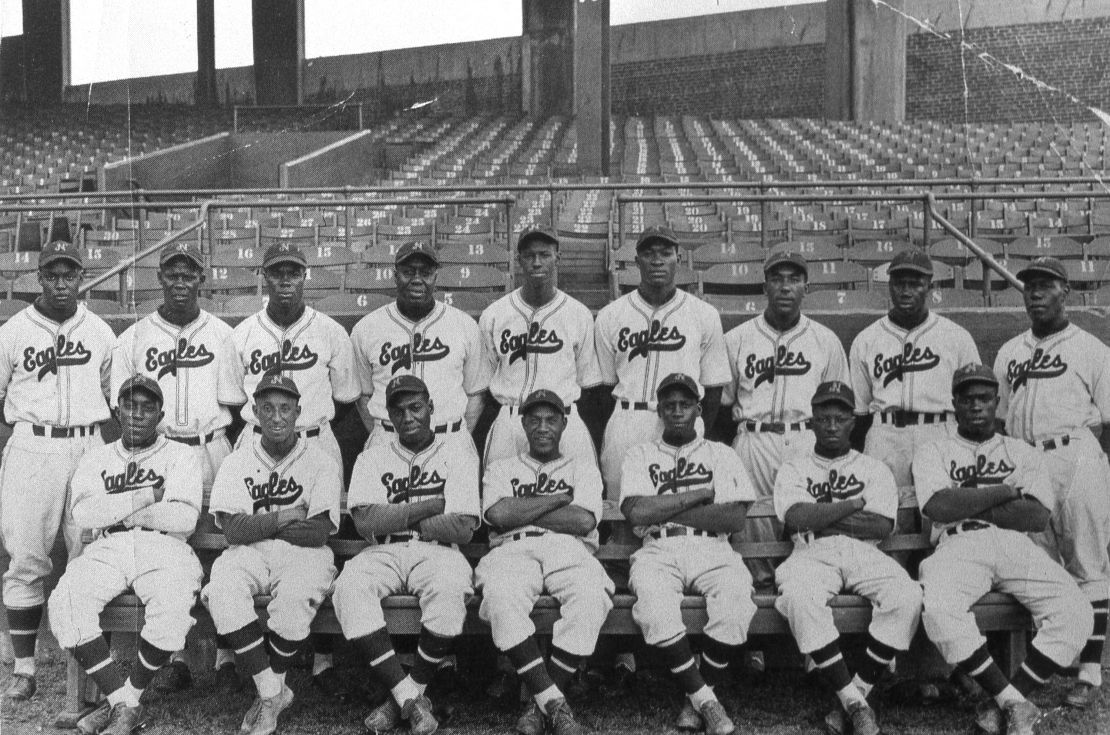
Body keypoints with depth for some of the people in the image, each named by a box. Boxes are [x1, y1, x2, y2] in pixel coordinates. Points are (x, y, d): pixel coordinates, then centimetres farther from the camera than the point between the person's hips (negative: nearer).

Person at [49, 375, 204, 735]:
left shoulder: (182, 456, 12)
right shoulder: (97, 458, 20)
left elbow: (185, 518, -6)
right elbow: (83, 513, -1)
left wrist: (118, 512, -2)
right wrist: (149, 495, -5)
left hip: (164, 549, -2)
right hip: (107, 550, 3)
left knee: (173, 609, -34)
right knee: (65, 604, -27)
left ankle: (123, 701, -11)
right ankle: (126, 705, -18)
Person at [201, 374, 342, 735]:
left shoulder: (321, 461, 3)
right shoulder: (236, 462, 10)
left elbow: (319, 531, -8)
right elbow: (233, 529, -4)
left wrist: (258, 524, -3)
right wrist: (284, 518, -10)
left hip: (303, 554, -2)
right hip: (250, 555, 2)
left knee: (295, 597, -35)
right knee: (222, 588, -30)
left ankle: (270, 693, -11)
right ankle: (273, 692, -20)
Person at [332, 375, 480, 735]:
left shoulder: (457, 454, 9)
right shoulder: (373, 458, 14)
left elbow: (462, 529, -5)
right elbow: (365, 522, -4)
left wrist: (395, 519, -2)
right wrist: (428, 506, -7)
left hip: (436, 552, -2)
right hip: (384, 554, 2)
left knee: (449, 589, -36)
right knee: (349, 587, -31)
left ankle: (408, 694, -17)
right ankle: (409, 698, -26)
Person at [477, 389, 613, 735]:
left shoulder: (582, 466, 24)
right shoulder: (502, 469, 26)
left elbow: (584, 521, 2)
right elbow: (498, 515, 1)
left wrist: (520, 513, 3)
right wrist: (559, 499, 4)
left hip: (569, 551, 0)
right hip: (513, 551, 0)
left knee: (591, 596, -36)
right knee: (501, 598, -37)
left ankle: (540, 704, -25)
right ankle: (554, 703, -31)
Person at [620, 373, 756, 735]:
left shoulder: (721, 454, 19)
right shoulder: (641, 455, 18)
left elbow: (734, 518, 1)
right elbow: (636, 512, -2)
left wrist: (664, 511, -3)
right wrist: (700, 494, 0)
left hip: (712, 549, 1)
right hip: (658, 551, 0)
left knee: (735, 602, -32)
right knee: (655, 608, -35)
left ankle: (696, 698, -13)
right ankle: (706, 701, -20)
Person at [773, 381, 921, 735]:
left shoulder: (874, 468, 21)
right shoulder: (794, 468, 19)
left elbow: (883, 526, 2)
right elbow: (796, 517, -3)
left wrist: (821, 515, -3)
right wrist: (855, 504, 0)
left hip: (864, 552, 2)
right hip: (812, 553, -1)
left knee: (907, 596, -31)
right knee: (798, 597, -37)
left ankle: (857, 694, -20)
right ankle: (855, 704, -29)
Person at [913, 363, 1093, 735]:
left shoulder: (1022, 452, 22)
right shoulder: (933, 453, 18)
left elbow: (1038, 516, 4)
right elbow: (939, 507, -4)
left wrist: (966, 504, -1)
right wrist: (1003, 493, 1)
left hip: (1016, 546, 2)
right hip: (959, 546, -2)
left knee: (1075, 612, -26)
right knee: (939, 610, -36)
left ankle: (1003, 703, -17)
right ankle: (1015, 703, -22)